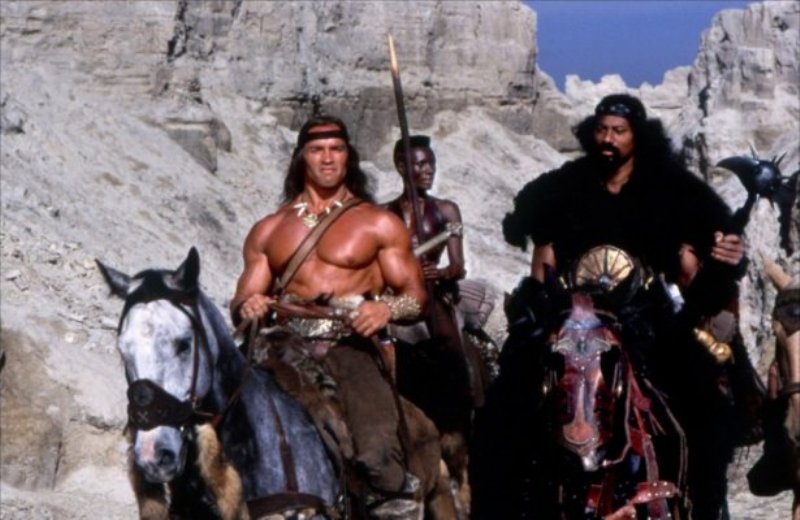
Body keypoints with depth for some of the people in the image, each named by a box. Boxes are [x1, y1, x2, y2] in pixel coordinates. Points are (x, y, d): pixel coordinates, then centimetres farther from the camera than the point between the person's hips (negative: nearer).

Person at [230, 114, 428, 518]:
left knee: (376, 453, -28)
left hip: (352, 345, -3)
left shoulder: (380, 224, 15)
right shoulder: (268, 231, 23)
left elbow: (417, 296, 11)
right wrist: (247, 308, -4)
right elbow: (241, 302, 21)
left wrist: (388, 309, -12)